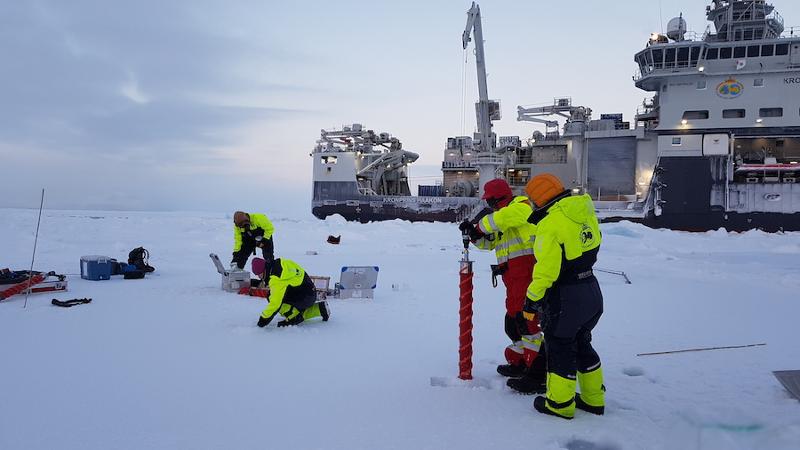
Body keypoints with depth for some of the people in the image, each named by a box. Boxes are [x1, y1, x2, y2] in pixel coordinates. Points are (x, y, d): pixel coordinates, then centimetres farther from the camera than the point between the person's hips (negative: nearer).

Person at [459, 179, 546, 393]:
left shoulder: (520, 205, -4)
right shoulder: (503, 218, 25)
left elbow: (499, 219, -23)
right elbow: (489, 243, 27)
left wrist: (480, 227, -5)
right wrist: (474, 234, 8)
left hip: (526, 269, -10)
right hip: (514, 276, 10)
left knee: (524, 320, -13)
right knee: (513, 320, 16)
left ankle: (539, 374, -11)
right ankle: (518, 363, 29)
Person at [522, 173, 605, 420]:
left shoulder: (550, 224, -21)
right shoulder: (585, 213, 2)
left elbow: (546, 270, -21)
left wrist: (532, 299, -12)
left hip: (565, 297, -8)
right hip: (592, 292, 8)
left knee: (559, 348, 8)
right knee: (582, 344, 22)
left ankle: (559, 404, 21)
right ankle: (594, 399, 33)